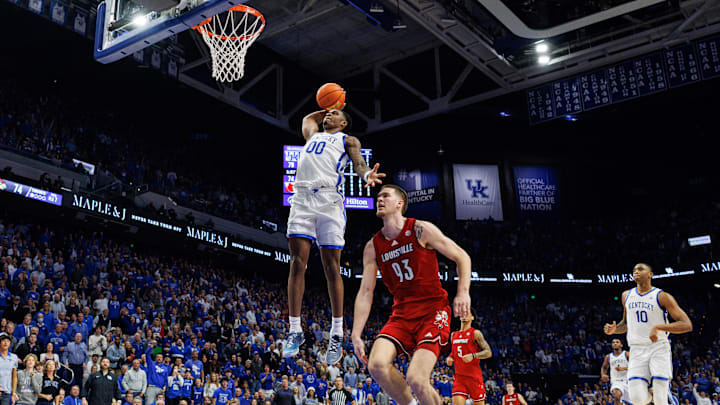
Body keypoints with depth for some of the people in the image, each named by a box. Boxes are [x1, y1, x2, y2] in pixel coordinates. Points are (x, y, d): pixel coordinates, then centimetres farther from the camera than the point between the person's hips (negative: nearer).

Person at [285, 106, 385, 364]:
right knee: (297, 263, -5)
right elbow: (308, 118, 54)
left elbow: (358, 162, -2)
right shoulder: (313, 134, 32)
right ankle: (295, 331, -1)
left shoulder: (348, 140, 17)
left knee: (331, 268, -5)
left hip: (329, 200, -4)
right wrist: (326, 110, 46)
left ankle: (337, 335, 2)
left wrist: (366, 175, -23)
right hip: (302, 198, 4)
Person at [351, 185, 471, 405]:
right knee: (377, 365, -20)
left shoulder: (421, 230, -4)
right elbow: (365, 292, 6)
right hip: (402, 314, 4)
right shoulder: (373, 247, 7)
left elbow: (462, 257, 1)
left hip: (433, 310, -4)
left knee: (416, 379, -20)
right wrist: (356, 335, -1)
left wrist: (463, 292, -13)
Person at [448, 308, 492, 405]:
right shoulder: (453, 335, 14)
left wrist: (473, 355, -23)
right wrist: (450, 357, 7)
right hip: (459, 376, 4)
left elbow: (488, 352, -8)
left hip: (474, 377, -4)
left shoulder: (475, 333, -3)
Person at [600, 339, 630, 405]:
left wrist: (623, 368, -19)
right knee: (617, 395, -33)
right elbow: (604, 367, 23)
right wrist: (603, 375, 2)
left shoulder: (626, 354, 2)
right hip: (616, 381, 0)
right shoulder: (608, 357, 9)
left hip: (627, 381, 0)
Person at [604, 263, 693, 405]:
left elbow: (687, 325, -11)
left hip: (659, 348, -3)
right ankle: (650, 393, 23)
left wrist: (658, 327, -24)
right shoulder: (626, 296, 11)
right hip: (636, 351, 3)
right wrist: (614, 329, 4)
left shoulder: (662, 296, -4)